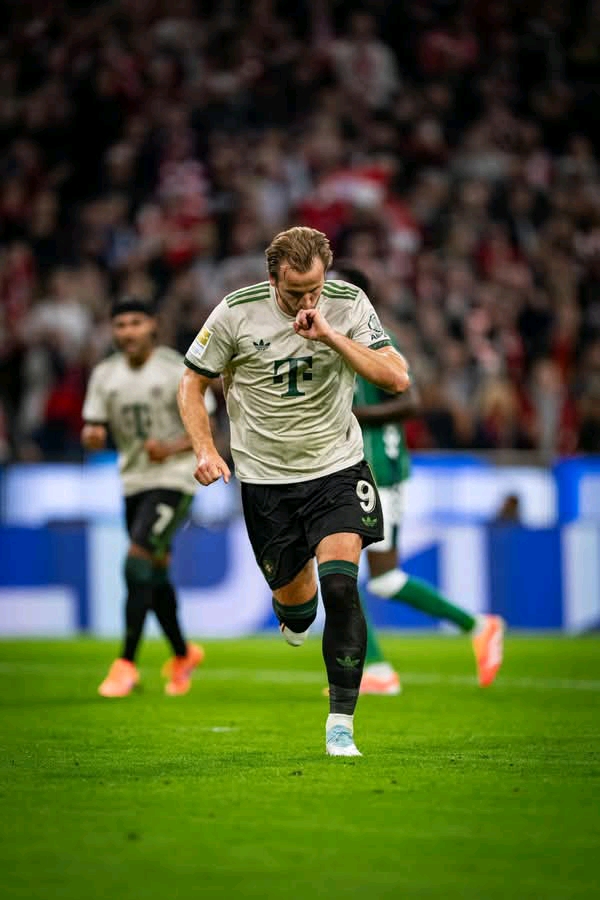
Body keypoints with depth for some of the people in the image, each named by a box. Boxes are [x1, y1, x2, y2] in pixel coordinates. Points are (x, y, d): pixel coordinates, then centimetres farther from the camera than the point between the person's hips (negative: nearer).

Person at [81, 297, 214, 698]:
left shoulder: (177, 370, -9)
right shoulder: (105, 374, 6)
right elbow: (93, 431, 7)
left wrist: (171, 447, -24)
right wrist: (92, 435, -17)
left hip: (173, 478, -6)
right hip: (134, 481, 6)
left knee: (138, 563, -18)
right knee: (155, 573, 14)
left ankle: (127, 664, -15)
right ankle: (183, 654, 34)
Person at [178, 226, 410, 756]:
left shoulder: (349, 304, -10)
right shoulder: (236, 313, -11)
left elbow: (397, 379, -18)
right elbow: (193, 382, 2)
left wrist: (331, 335, -26)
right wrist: (206, 450, -11)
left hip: (337, 468, -1)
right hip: (266, 475, 1)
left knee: (340, 584, -19)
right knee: (294, 596, 7)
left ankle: (341, 724, -13)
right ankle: (294, 616, 49)